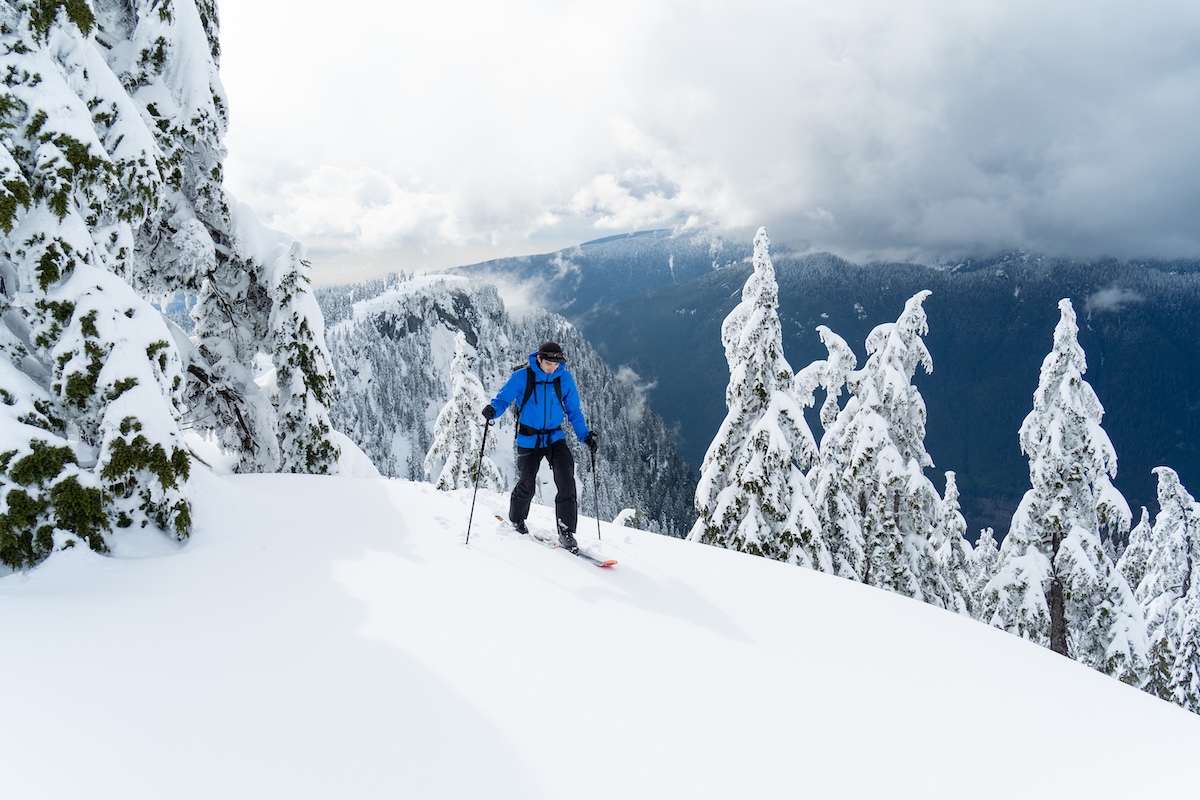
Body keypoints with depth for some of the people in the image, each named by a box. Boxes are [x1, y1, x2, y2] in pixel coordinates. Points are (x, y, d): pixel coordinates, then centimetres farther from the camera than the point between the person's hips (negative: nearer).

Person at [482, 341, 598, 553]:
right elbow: (503, 398, -6)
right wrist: (492, 409, -29)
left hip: (555, 437, 2)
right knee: (527, 484, 0)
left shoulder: (565, 378, -3)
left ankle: (566, 531, -10)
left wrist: (585, 435, -1)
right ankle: (516, 519, 32)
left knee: (566, 478, -16)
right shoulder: (522, 377, -11)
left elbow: (573, 411, 7)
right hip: (528, 438, -2)